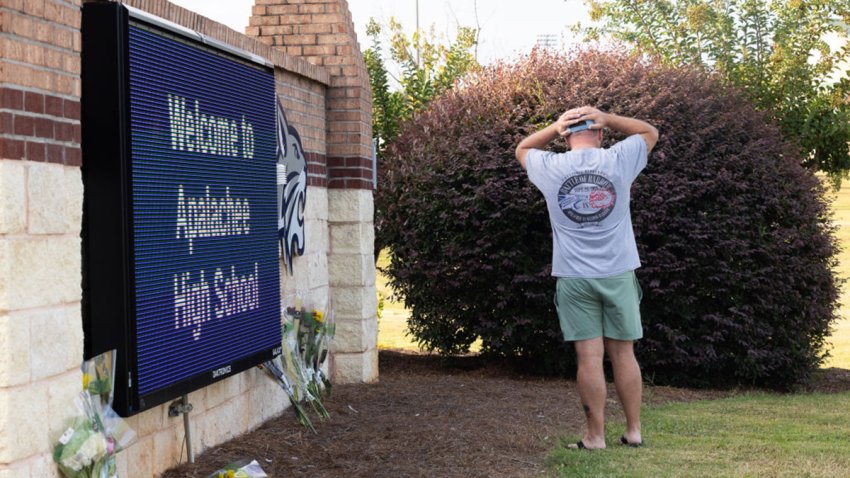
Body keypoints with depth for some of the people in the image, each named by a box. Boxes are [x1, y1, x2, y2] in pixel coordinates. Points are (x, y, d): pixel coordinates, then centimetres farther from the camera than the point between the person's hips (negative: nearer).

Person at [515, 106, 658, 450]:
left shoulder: (550, 167, -3)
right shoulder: (619, 160, -4)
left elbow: (522, 150, 21)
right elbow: (650, 132, 16)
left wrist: (554, 128, 4)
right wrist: (608, 119, 4)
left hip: (574, 277, -1)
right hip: (618, 273, 1)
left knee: (589, 357, 0)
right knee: (623, 354, 9)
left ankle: (596, 436, 4)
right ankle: (634, 431, 16)